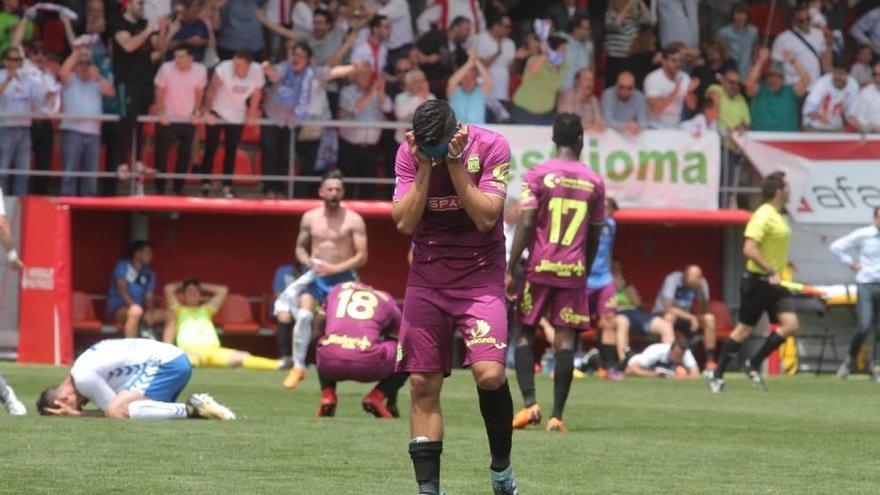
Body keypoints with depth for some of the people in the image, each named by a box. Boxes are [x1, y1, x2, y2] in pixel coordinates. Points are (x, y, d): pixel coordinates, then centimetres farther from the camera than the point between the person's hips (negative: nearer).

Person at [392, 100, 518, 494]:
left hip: (480, 277, -3)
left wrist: (454, 162, -21)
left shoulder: (490, 147, -12)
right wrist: (426, 166, -18)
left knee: (489, 373, -19)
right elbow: (404, 222, -12)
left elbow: (485, 217, -19)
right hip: (426, 280, 3)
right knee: (423, 385, -2)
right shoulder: (408, 153, -4)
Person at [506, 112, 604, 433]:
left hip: (539, 268, -2)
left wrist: (510, 270, -8)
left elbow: (525, 225, -10)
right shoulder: (594, 182, 6)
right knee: (565, 342, 0)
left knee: (524, 335, 9)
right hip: (573, 272, 2)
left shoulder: (537, 175, -3)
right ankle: (557, 416, -4)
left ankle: (529, 403, -7)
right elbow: (594, 237, 10)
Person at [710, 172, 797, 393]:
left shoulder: (779, 217, 12)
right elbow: (749, 249, -26)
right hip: (757, 281, -8)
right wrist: (770, 272, -28)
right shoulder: (763, 216, -17)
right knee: (744, 329, 0)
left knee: (790, 325, -7)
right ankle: (717, 376, 12)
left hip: (773, 282, 8)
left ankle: (754, 365, 5)